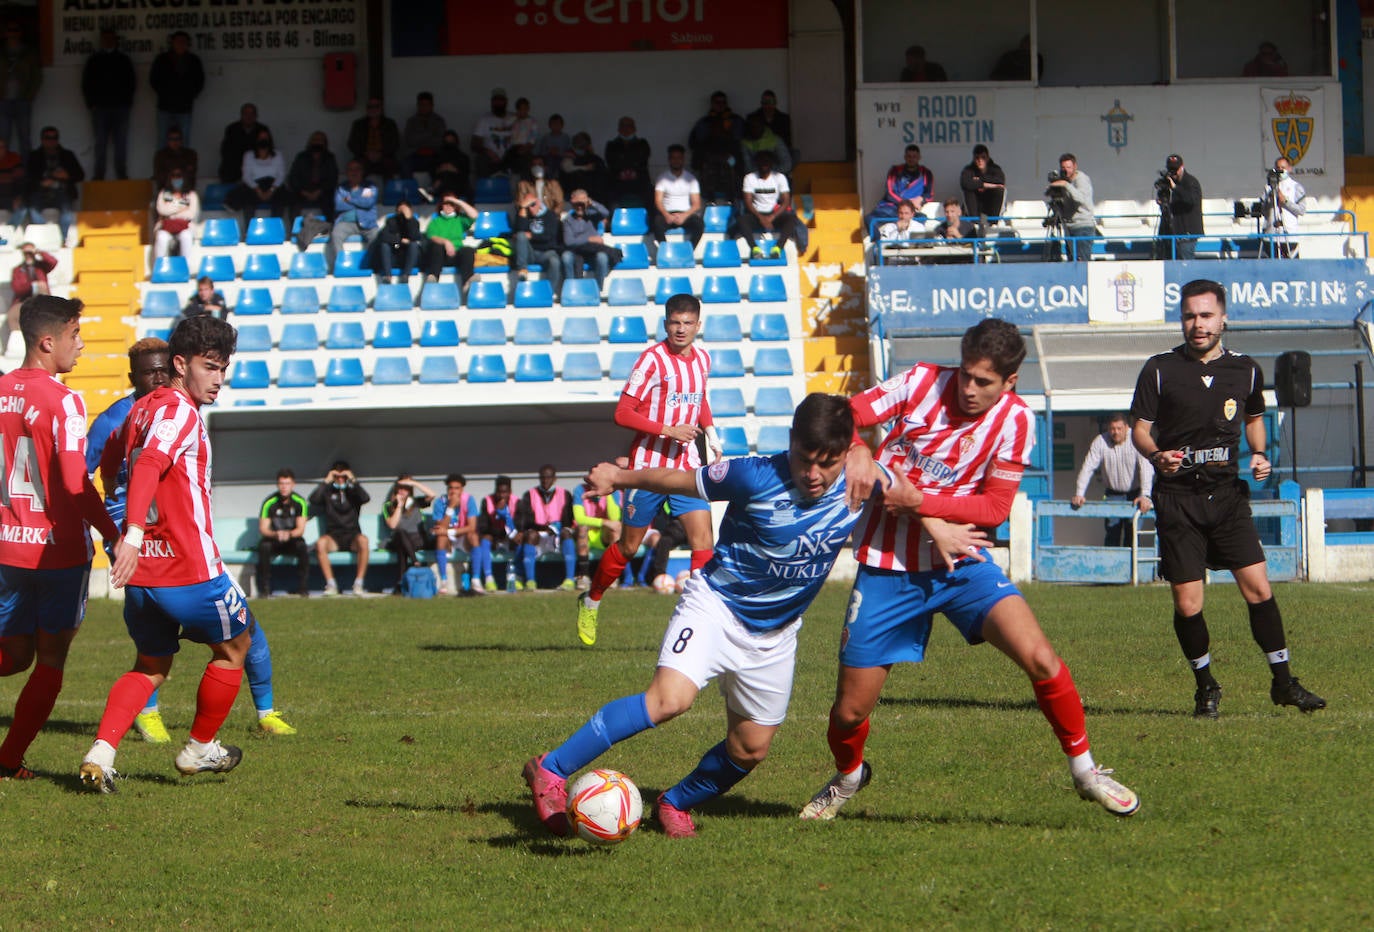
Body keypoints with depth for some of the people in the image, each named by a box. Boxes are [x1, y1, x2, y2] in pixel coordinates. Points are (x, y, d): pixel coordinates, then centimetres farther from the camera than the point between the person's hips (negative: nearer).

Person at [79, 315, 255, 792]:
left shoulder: (141, 409, 13)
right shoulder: (179, 411, -14)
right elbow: (148, 466, -29)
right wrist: (133, 534, -40)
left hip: (140, 574, 8)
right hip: (190, 569, -8)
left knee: (150, 665, 21)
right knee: (234, 644, 17)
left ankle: (101, 753, 0)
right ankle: (199, 749, 26)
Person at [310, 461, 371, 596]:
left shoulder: (352, 491, 14)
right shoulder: (328, 492, 13)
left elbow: (366, 498, -8)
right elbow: (313, 499, -7)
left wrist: (353, 481, -9)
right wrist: (326, 482, -7)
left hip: (352, 536, 0)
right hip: (333, 536, 0)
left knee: (363, 540, -35)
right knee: (320, 543, -34)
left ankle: (358, 584, -30)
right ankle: (331, 584, -29)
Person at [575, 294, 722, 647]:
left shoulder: (702, 359, 7)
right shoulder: (653, 359, -13)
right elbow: (623, 413, -15)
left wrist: (712, 439, 18)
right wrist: (669, 430, -23)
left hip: (687, 465, 4)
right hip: (649, 465, -4)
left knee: (702, 535, -13)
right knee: (630, 545, 7)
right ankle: (591, 601, 30)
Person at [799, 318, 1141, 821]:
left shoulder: (1014, 420, -7)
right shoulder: (922, 382, -7)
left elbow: (995, 508, -9)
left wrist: (920, 501, -21)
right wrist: (855, 452, -30)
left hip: (959, 560, 0)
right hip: (886, 567, 0)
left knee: (1040, 658, -21)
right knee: (850, 711, 2)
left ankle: (1084, 770, 0)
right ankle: (848, 777, 37)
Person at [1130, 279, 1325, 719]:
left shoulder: (1246, 370, 7)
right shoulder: (1159, 370, -1)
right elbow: (1140, 428, 2)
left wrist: (1259, 455, 5)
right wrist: (1156, 455, -19)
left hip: (1228, 492, 2)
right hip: (1177, 497, -2)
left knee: (1258, 587, -7)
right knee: (1187, 604, -4)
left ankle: (1283, 681, 4)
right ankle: (1206, 686, 16)